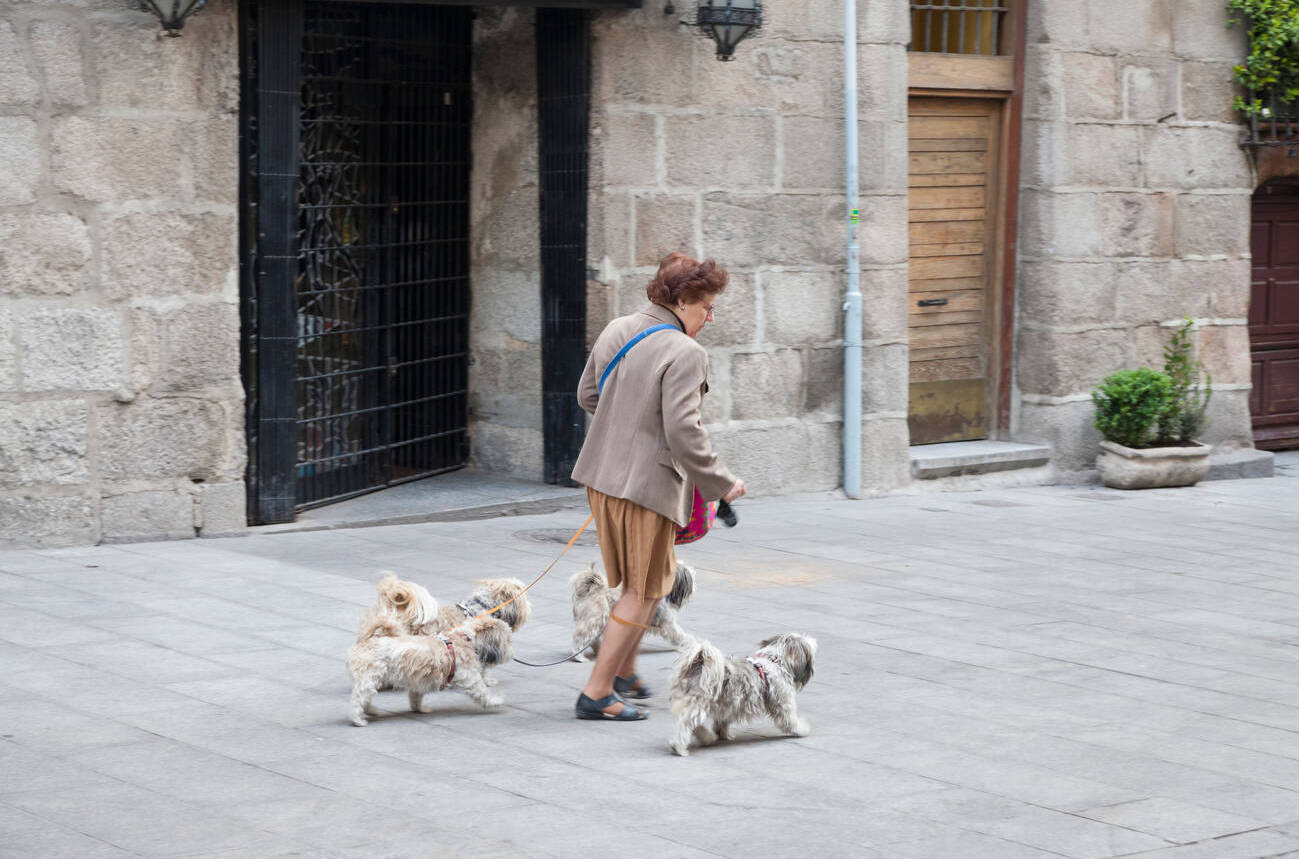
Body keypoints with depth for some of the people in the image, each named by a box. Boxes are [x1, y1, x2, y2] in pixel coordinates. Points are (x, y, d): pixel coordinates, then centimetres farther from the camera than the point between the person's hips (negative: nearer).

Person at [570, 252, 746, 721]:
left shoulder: (616, 330, 7)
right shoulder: (685, 354, -19)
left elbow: (587, 395, 17)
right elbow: (683, 432, -23)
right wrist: (722, 484, -12)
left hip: (603, 474, 9)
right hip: (649, 483, -9)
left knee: (647, 581, 25)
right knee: (643, 590, 5)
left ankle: (623, 672, 33)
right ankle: (597, 693, 5)